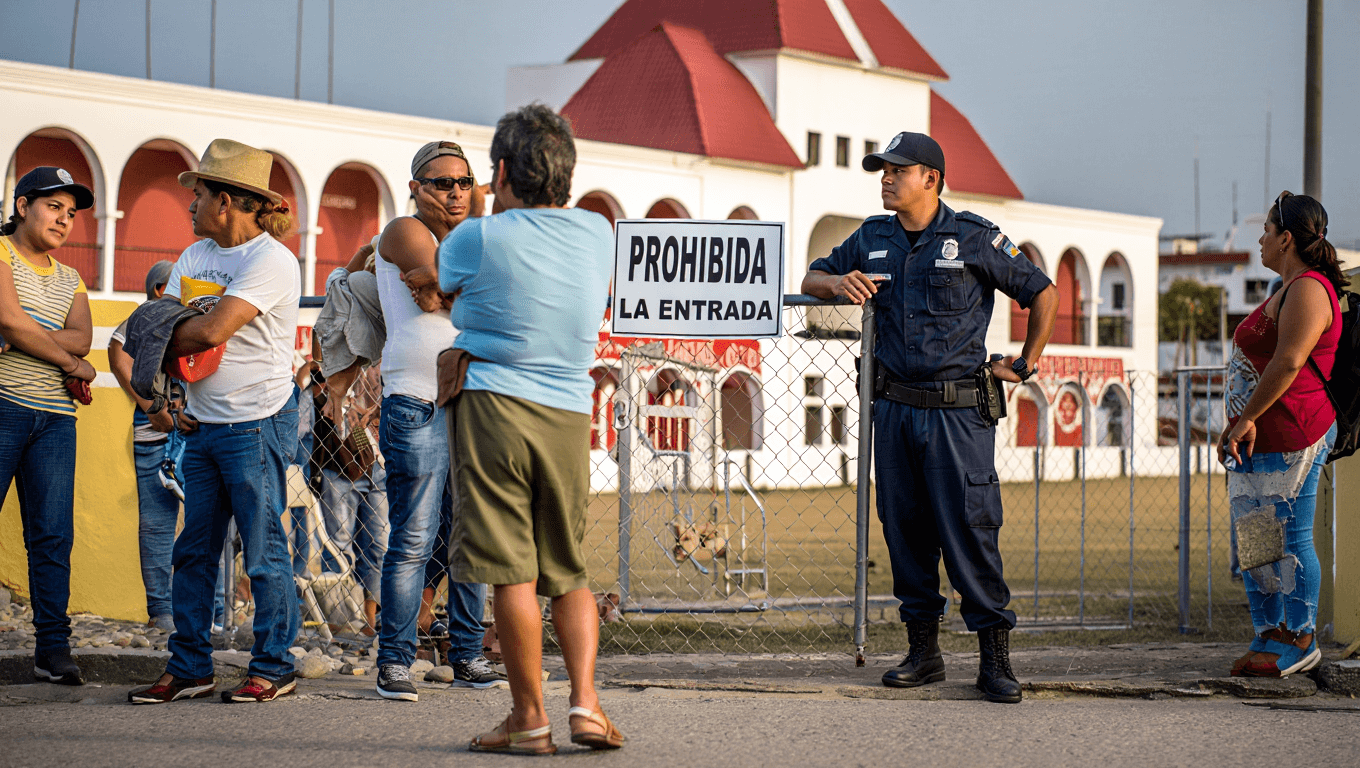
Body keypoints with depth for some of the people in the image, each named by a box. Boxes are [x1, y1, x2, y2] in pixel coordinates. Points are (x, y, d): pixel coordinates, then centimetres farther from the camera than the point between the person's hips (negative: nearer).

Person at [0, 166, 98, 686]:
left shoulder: (70, 281, 21)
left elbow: (82, 336, 3)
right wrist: (69, 360, -2)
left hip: (55, 416, 6)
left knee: (53, 534, 1)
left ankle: (52, 648, 2)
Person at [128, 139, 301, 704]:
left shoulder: (271, 260, -13)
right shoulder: (194, 257, 14)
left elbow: (212, 329, -22)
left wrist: (166, 339, -5)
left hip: (258, 422, -8)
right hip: (204, 422, 8)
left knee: (263, 550, -3)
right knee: (194, 550, 7)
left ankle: (273, 668, 5)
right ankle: (188, 668, 12)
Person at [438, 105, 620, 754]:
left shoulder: (476, 238, -5)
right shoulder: (597, 233, 6)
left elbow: (441, 287, 17)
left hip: (492, 405, -4)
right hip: (569, 415, 4)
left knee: (513, 574, -2)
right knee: (569, 572, 13)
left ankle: (530, 718, 0)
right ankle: (585, 701, -1)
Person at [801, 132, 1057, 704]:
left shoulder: (974, 238, -2)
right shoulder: (872, 238, 11)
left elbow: (1044, 294, 6)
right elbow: (812, 279, 22)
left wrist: (1024, 366, 5)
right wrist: (838, 282, -1)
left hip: (958, 413, -5)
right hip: (895, 408, 5)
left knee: (968, 529, -9)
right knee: (905, 529, 6)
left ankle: (995, 657, -4)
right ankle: (923, 651, 15)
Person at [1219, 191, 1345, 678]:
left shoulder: (1308, 291, -12)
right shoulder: (1286, 291, 22)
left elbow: (1288, 363, -21)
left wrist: (1248, 418, -18)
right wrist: (1238, 424, 22)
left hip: (1291, 436, -11)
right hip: (1257, 437, 11)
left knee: (1289, 538, -6)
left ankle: (1300, 640, 0)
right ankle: (1269, 635, 14)